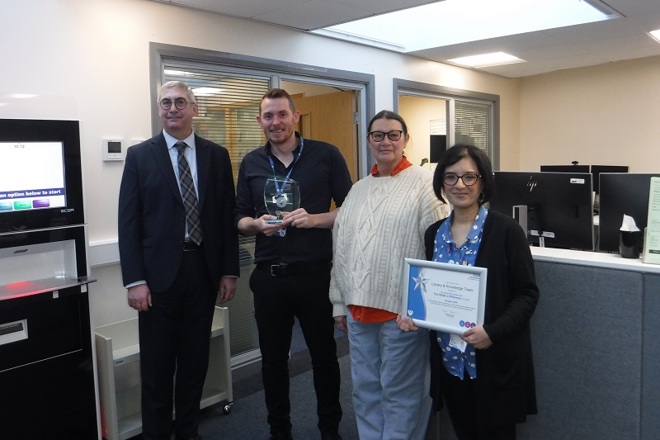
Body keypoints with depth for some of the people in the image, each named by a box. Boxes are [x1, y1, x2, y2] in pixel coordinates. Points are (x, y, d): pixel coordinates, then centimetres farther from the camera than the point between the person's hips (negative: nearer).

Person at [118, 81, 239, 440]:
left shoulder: (217, 155, 6)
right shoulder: (139, 155, 1)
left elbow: (228, 216, 6)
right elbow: (128, 222, -3)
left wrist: (229, 271, 2)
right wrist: (134, 280, -10)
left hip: (204, 269, 2)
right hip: (159, 272, -2)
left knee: (195, 360, 13)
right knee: (157, 365, 8)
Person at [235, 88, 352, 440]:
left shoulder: (326, 155, -2)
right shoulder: (251, 163, 8)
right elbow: (240, 219, 11)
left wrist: (314, 219, -18)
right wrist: (257, 224, -11)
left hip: (315, 273, -2)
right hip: (268, 276, 3)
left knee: (324, 355, 11)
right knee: (273, 359, 14)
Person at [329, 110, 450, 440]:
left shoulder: (423, 182, -6)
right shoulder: (358, 189, 14)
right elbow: (341, 248, 15)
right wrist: (340, 302, 14)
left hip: (402, 308, -6)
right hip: (359, 308, 6)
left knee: (400, 393, 8)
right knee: (365, 389, 18)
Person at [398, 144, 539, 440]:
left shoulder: (505, 230, -11)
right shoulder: (434, 234, 5)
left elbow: (527, 294, -11)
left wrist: (493, 331, -24)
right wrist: (412, 314, -6)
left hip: (495, 362, -4)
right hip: (449, 360, 5)